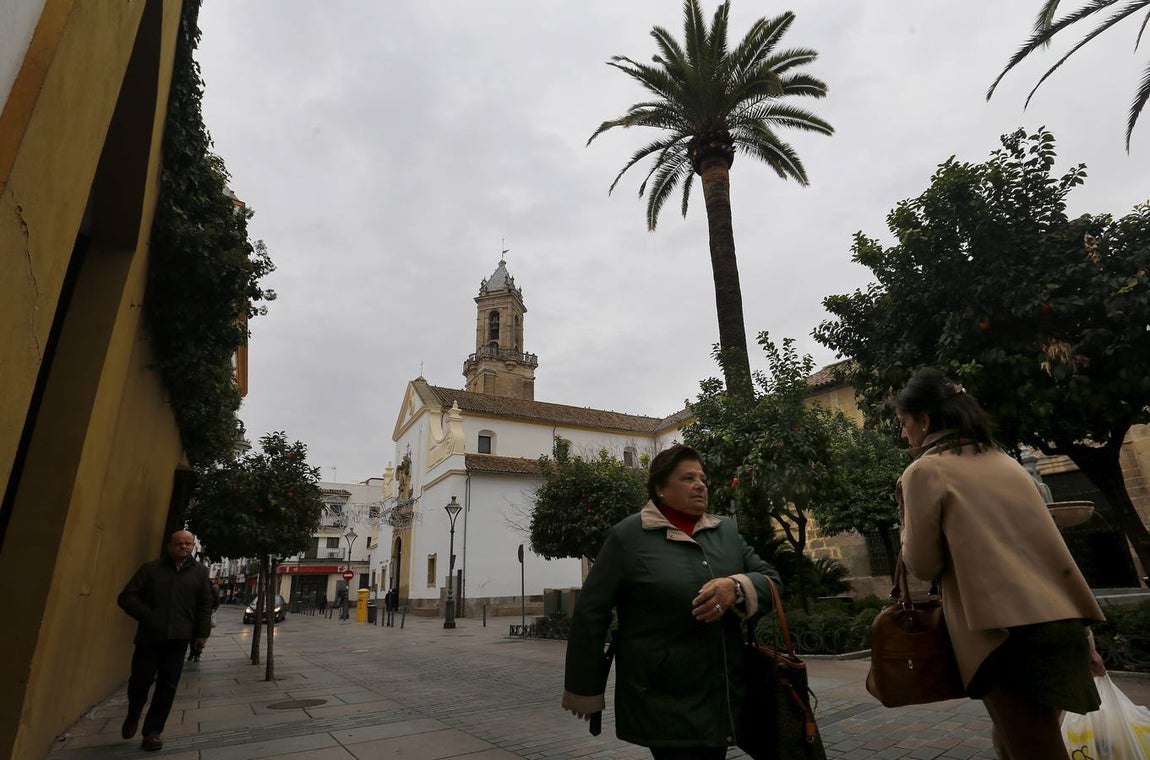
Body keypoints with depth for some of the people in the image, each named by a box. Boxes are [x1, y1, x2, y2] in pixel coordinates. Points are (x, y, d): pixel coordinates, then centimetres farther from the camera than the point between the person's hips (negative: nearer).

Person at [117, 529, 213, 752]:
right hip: (149, 635, 0)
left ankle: (152, 731, 15)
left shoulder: (200, 572, 9)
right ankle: (133, 716, 38)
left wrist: (202, 632, 0)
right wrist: (147, 616, -10)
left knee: (167, 686, 1)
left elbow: (205, 605, 8)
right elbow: (127, 596, 1)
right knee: (141, 680, 7)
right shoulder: (150, 568, 5)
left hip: (178, 638, 1)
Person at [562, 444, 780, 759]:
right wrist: (585, 690, -1)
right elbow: (590, 613, -5)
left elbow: (772, 579, 4)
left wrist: (736, 587, -18)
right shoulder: (628, 535, -8)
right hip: (663, 703, -5)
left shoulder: (727, 530, 7)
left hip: (724, 697, 5)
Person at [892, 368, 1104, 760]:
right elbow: (1041, 537, 21)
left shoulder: (924, 470, -7)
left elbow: (923, 565, -3)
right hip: (1062, 621, 8)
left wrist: (909, 532, 12)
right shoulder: (1003, 460, 15)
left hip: (1004, 630, -8)